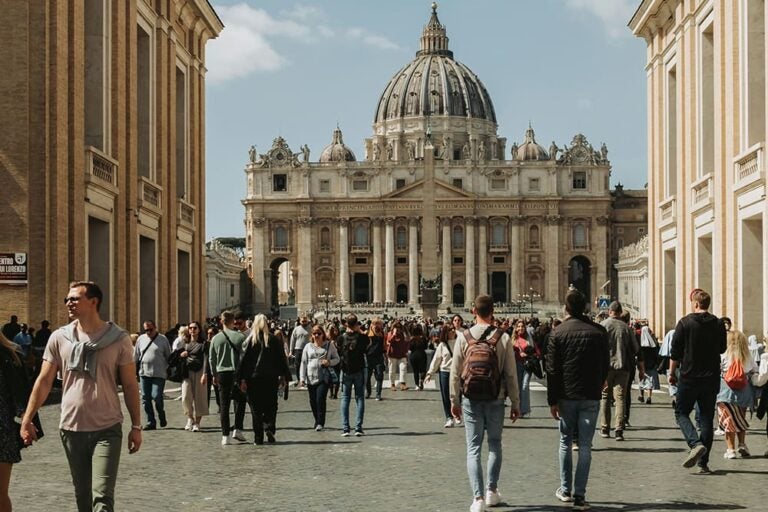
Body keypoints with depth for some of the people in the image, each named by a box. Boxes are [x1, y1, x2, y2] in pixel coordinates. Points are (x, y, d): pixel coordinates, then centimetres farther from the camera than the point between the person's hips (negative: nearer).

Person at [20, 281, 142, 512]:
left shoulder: (118, 339, -3)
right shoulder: (59, 338, 3)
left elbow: (130, 385, 1)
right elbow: (44, 382, 6)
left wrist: (136, 426, -1)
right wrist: (27, 420, 1)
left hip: (107, 429, -3)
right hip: (71, 429, 3)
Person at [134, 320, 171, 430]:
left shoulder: (163, 339, 1)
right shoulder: (141, 339, 10)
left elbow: (168, 356, 7)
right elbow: (136, 356, 16)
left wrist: (169, 370, 5)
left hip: (159, 374, -4)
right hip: (144, 373, 4)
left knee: (156, 396, -13)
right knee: (145, 398, 3)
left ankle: (162, 416, 13)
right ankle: (150, 422, 11)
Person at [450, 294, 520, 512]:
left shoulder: (463, 337, -5)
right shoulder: (503, 338, -6)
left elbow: (455, 373, -2)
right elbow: (511, 373, -4)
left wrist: (454, 401, 9)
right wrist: (515, 403, 6)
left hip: (471, 400, 0)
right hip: (496, 400, 0)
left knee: (473, 448, 3)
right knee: (495, 444, 18)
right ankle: (492, 491, 22)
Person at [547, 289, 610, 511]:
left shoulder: (558, 332, -5)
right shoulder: (599, 332, 1)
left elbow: (552, 369, -6)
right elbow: (605, 365, 7)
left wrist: (552, 400, -3)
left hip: (566, 396, -1)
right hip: (591, 397, 1)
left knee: (566, 442, 15)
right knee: (585, 446, 2)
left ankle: (566, 490, 20)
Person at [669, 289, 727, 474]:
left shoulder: (685, 323, -8)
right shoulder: (718, 324, 2)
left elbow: (675, 352, -6)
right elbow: (722, 349, 16)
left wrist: (672, 373, 5)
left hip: (689, 377, -3)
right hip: (712, 378, 3)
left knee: (681, 413, 10)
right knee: (707, 418, 8)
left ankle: (696, 444, -15)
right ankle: (703, 462, 7)